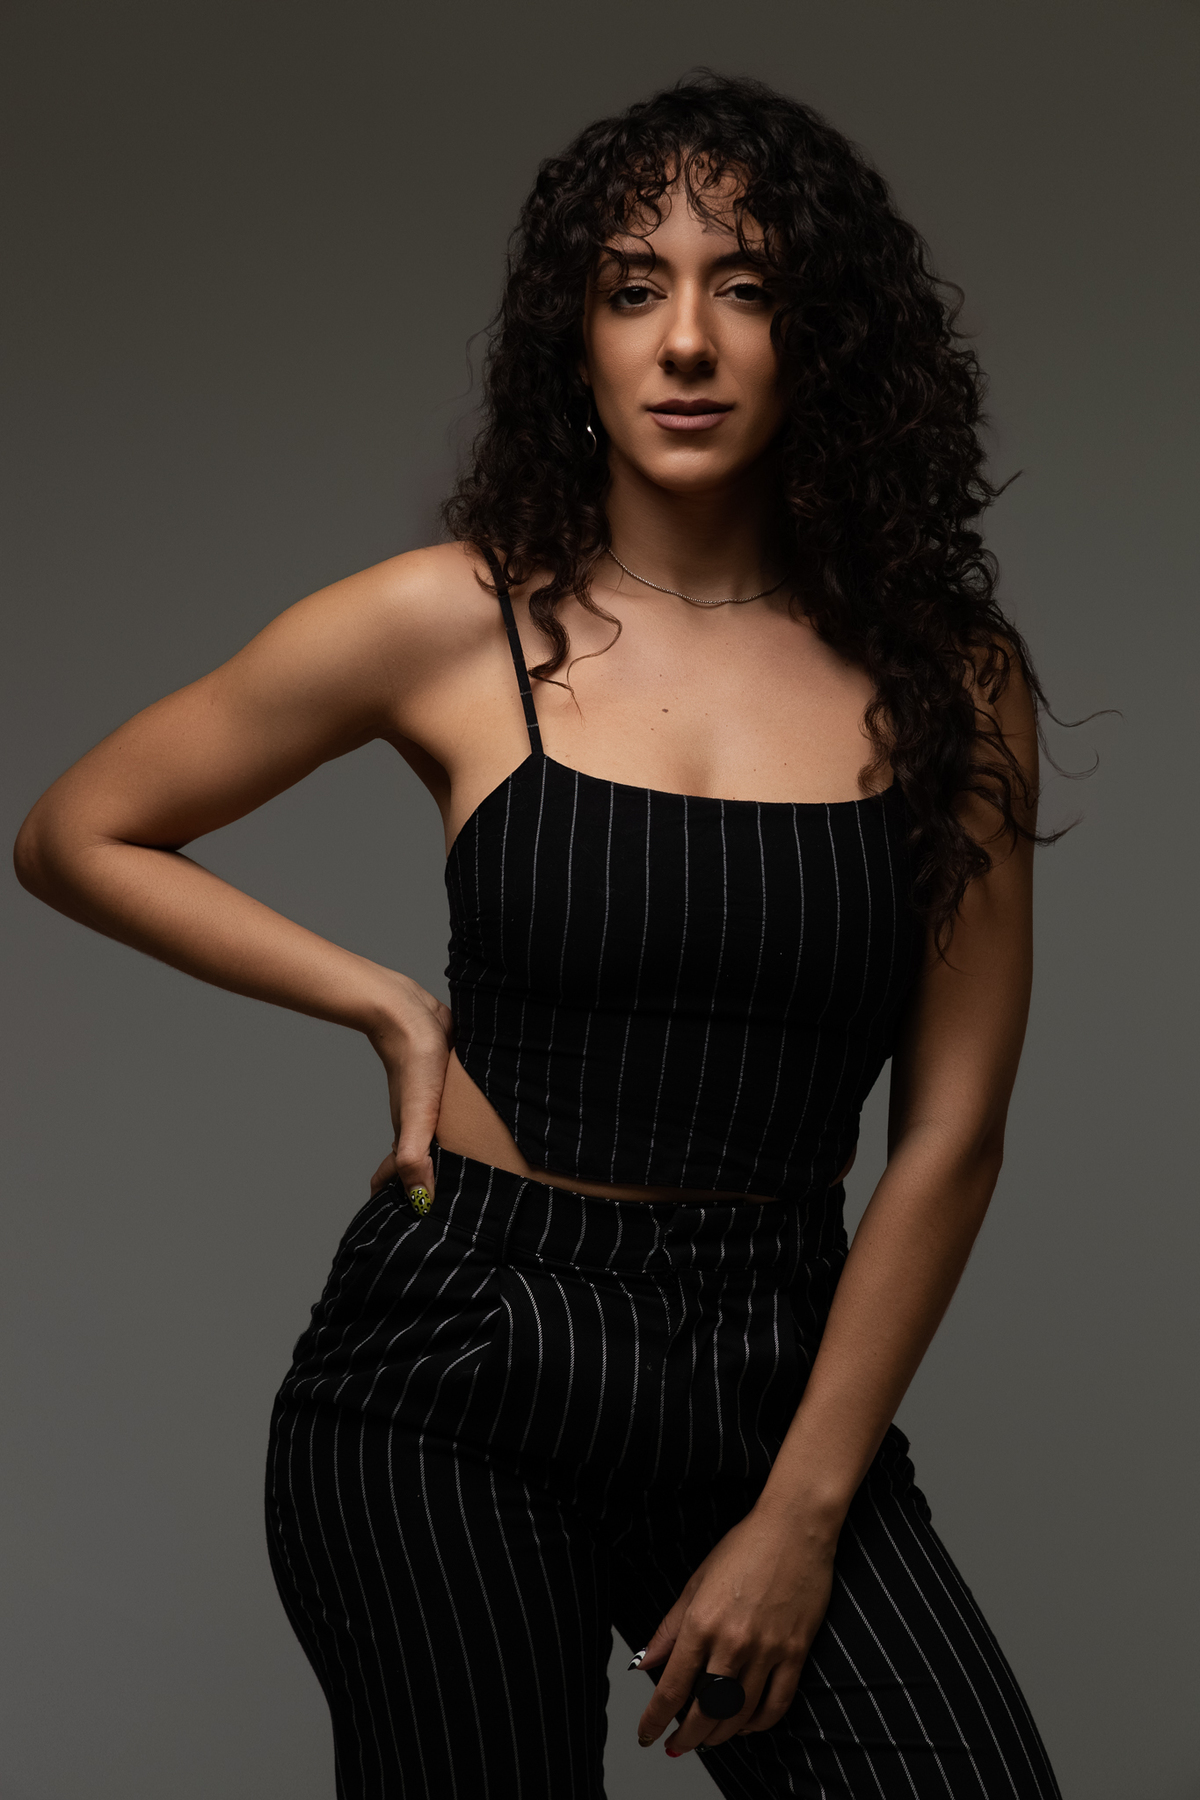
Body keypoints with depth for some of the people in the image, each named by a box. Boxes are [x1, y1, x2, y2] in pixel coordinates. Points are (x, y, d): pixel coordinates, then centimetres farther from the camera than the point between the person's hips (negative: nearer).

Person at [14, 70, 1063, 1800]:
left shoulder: (949, 680, 0)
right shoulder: (453, 625, -4)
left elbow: (949, 1134, 0)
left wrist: (805, 1512, -4)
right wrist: (388, 1005, 0)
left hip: (777, 1376, 2)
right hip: (456, 1387, -1)